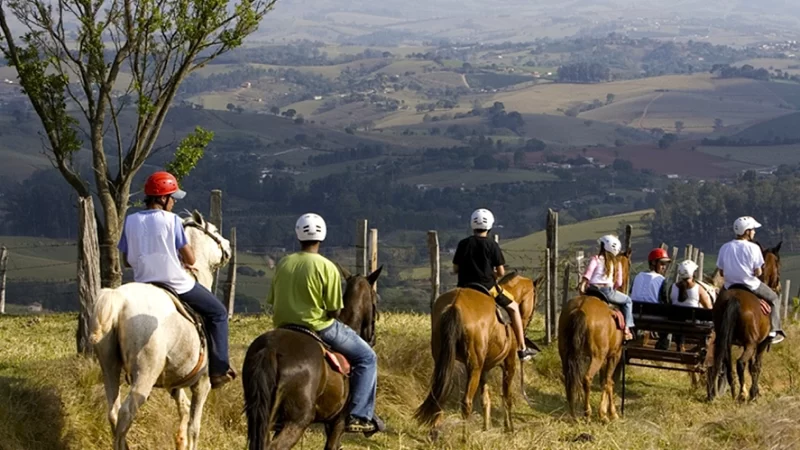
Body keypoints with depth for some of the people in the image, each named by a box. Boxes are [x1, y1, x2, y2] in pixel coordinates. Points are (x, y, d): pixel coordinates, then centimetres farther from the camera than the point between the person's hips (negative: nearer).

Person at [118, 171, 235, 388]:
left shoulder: (131, 221, -1)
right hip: (178, 285, -4)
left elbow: (127, 260, 4)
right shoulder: (172, 220, -12)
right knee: (217, 313, 14)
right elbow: (190, 259, -11)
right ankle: (219, 370, 9)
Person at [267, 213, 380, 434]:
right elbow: (334, 311, -13)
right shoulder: (327, 268, -15)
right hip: (318, 328, -6)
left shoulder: (283, 264, 1)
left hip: (285, 327, 6)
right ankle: (359, 416, -3)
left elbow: (273, 300, 7)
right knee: (367, 358, 7)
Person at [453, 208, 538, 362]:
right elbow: (501, 272, -5)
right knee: (513, 307, 15)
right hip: (487, 287, -3)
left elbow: (455, 269, 6)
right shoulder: (492, 245, -7)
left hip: (464, 288, 3)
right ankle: (522, 349, 13)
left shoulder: (463, 244, 2)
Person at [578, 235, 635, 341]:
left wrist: (583, 284, -16)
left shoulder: (596, 259, 6)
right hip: (608, 291, 0)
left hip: (593, 289, 1)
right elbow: (619, 283, 11)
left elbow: (589, 271, -12)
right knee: (627, 301, 22)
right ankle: (627, 327, 9)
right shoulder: (617, 263, 13)